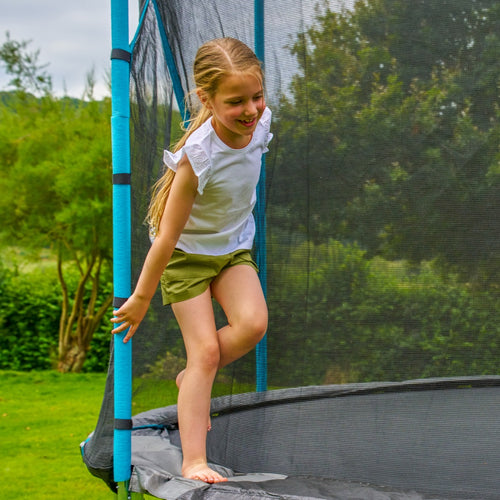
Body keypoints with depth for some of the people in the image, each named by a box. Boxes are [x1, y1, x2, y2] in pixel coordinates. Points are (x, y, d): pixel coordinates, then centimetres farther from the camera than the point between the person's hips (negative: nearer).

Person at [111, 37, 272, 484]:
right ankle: (193, 461, -4)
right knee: (205, 349, -10)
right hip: (187, 251, -5)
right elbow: (167, 237, -25)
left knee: (253, 324, -17)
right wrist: (141, 297, -17)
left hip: (235, 246, 5)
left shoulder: (261, 123, -16)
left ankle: (193, 380, 11)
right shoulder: (197, 158, -33)